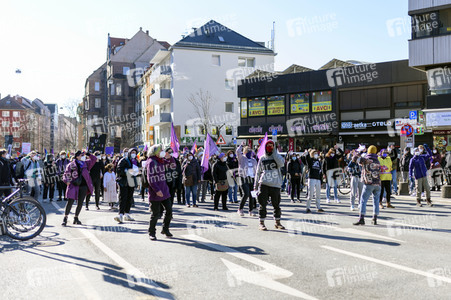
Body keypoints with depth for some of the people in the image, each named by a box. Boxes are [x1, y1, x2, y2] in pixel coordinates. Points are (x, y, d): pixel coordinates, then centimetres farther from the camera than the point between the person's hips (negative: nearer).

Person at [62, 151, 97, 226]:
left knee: (80, 203, 7)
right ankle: (65, 218, -3)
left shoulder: (85, 163, 13)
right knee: (70, 202, -10)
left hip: (83, 186, 4)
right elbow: (65, 175, 0)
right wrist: (67, 180, -19)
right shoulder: (71, 165, 1)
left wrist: (87, 154, 4)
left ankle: (76, 218, 20)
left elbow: (94, 159, 16)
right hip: (74, 186, -4)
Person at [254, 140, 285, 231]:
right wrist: (256, 185, 11)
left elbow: (281, 164, -15)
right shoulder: (262, 158, 11)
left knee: (277, 205, 6)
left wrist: (274, 152, -11)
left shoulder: (277, 156, 8)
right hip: (263, 185, 0)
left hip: (275, 185, 0)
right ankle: (262, 223, 8)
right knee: (263, 205, -1)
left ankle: (277, 223, 22)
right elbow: (258, 172, 15)